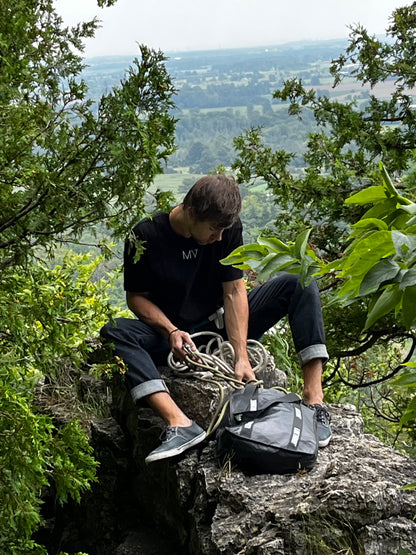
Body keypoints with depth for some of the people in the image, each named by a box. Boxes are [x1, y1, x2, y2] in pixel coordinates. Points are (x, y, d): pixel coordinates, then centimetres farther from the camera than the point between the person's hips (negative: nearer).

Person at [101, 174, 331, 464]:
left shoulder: (228, 227, -10)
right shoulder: (145, 237, -15)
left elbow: (234, 291, -12)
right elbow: (137, 296, -6)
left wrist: (242, 357, -22)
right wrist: (171, 332, -24)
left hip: (222, 327, 2)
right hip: (173, 335, -2)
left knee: (300, 283, -17)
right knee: (114, 332, -32)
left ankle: (314, 397, -28)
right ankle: (180, 423, -47)